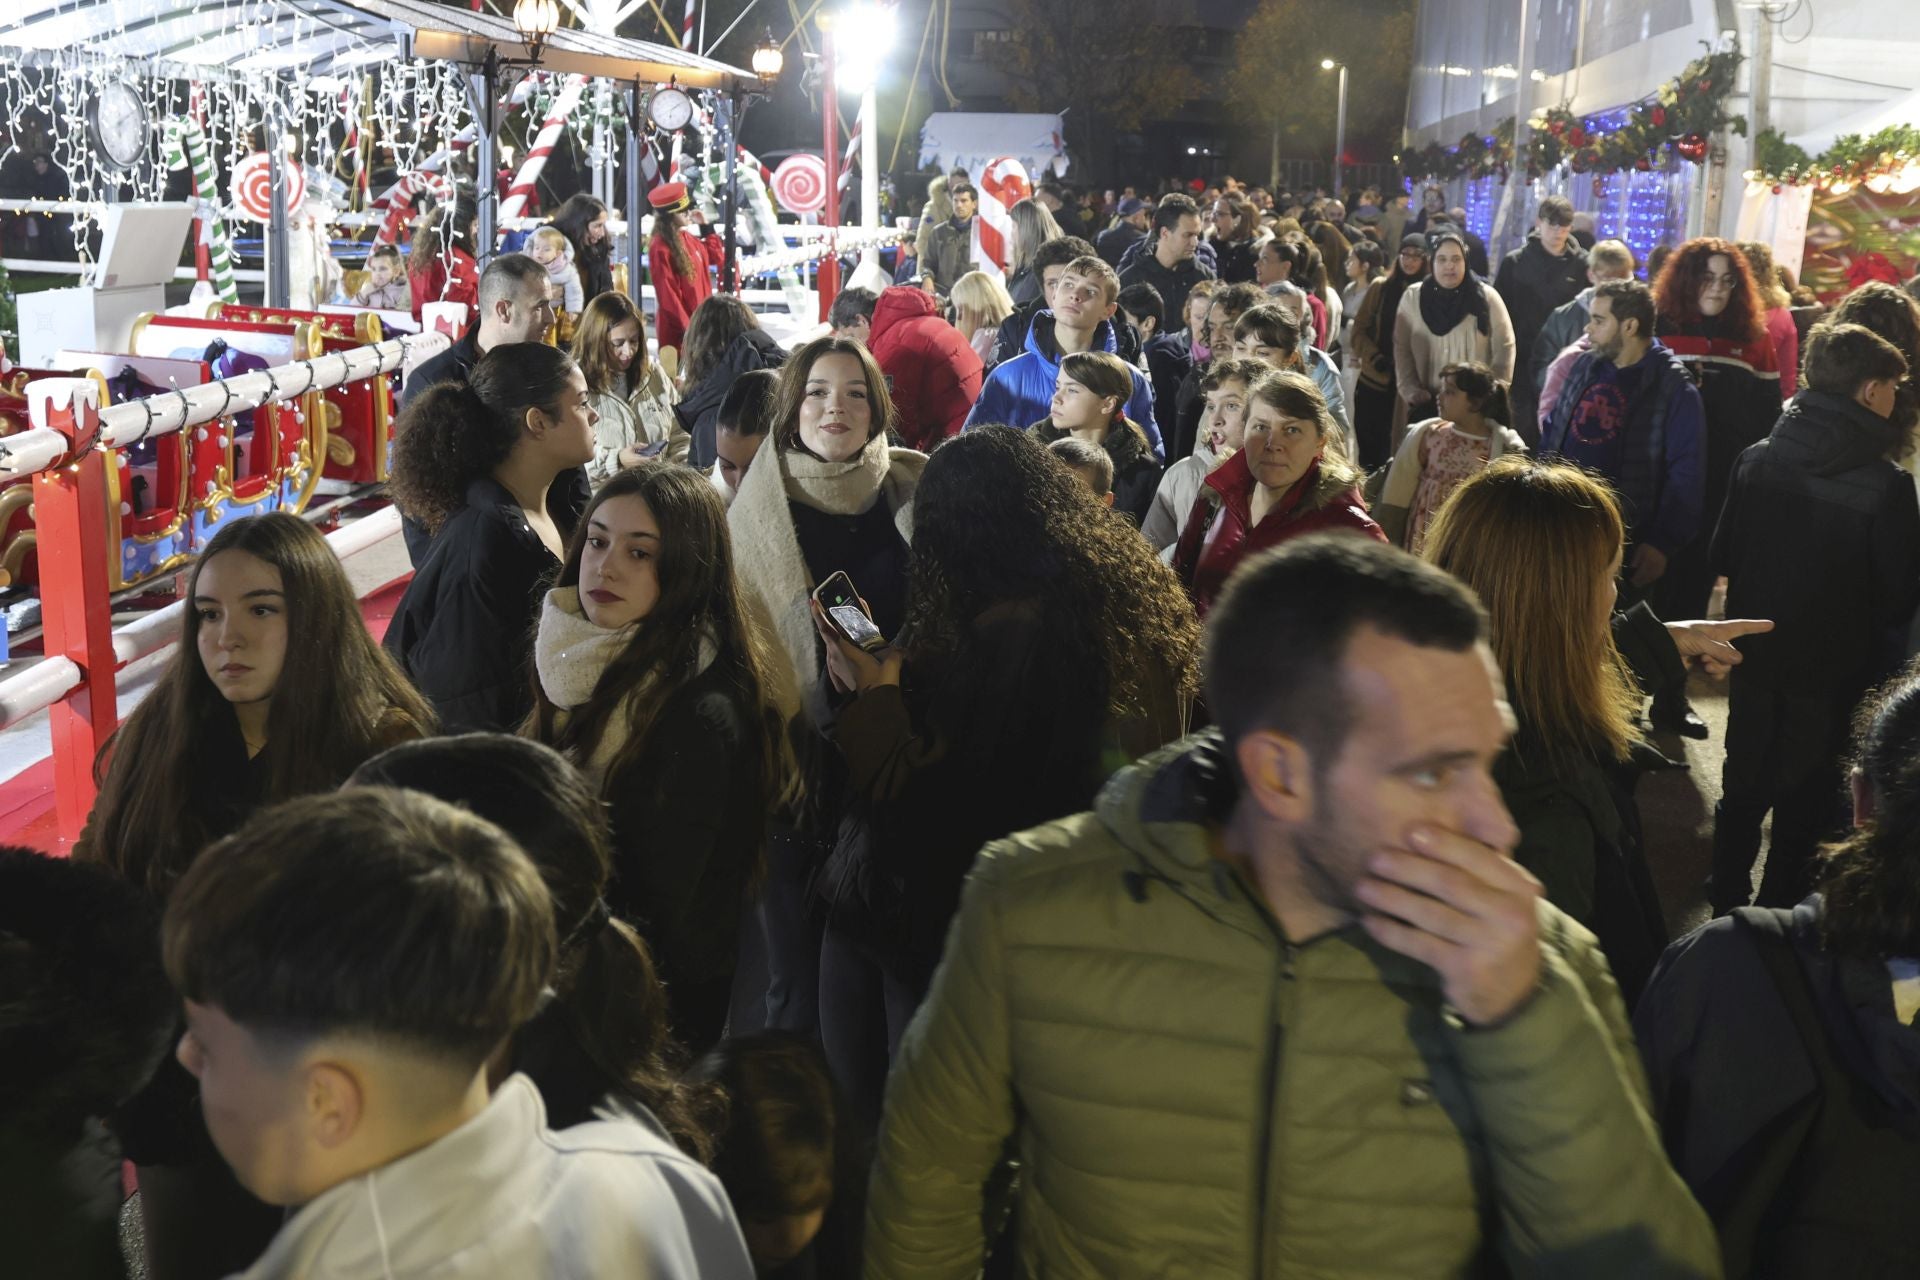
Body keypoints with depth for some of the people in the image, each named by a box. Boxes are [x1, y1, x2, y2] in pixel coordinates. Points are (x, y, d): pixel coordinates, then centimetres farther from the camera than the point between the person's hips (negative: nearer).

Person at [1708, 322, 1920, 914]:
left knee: (1744, 788, 21)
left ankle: (1726, 904, 34)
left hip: (1757, 660, 4)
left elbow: (1723, 558, 0)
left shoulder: (1755, 460, -10)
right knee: (1807, 803, 13)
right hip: (1835, 672, -4)